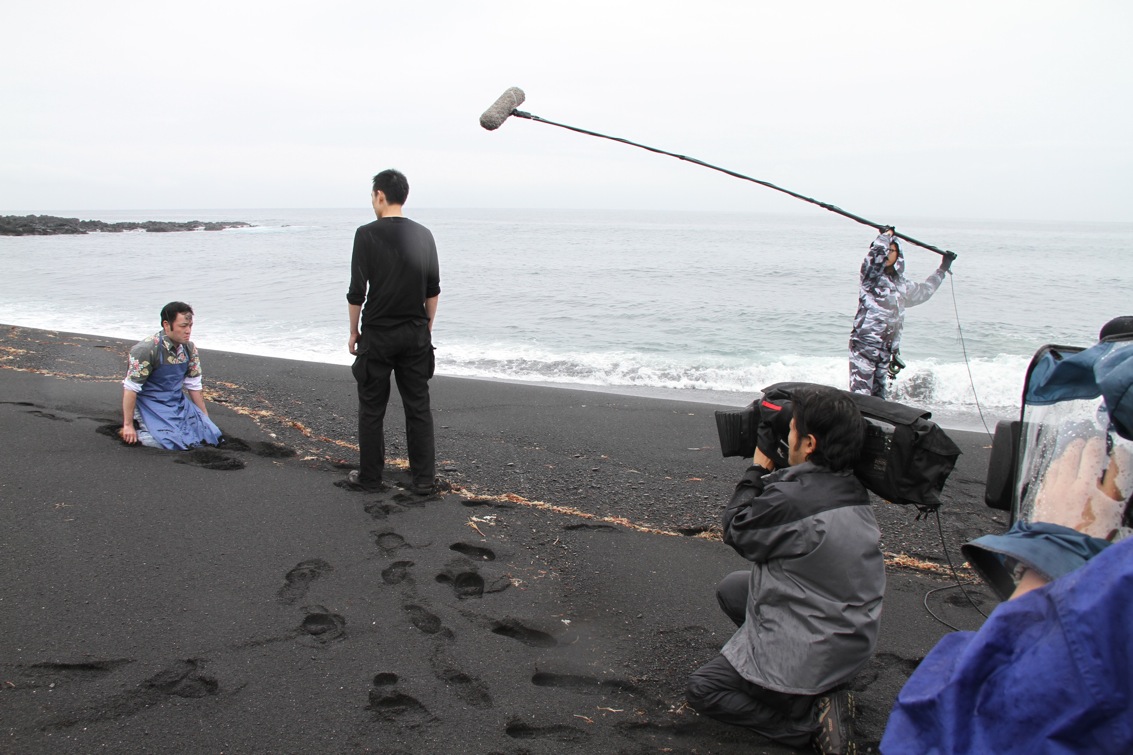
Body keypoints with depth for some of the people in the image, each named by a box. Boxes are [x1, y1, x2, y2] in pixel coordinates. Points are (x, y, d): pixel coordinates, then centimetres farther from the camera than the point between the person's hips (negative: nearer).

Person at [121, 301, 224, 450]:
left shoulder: (189, 348, -1)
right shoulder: (147, 349, -21)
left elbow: (194, 385, 10)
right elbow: (130, 388, -19)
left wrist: (205, 417, 13)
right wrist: (128, 425, -17)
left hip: (178, 403, 6)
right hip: (152, 405, -6)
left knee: (213, 435, -7)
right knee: (175, 442, -26)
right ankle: (137, 433, 1)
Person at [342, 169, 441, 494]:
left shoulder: (367, 235, -11)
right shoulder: (424, 235, 3)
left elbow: (357, 291, -10)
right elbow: (433, 290, 7)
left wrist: (354, 331, 2)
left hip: (377, 335, -4)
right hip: (415, 334, 4)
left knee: (372, 409, 7)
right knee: (418, 407, 8)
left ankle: (369, 477, 15)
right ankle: (424, 478, 10)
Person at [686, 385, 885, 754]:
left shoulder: (793, 497, -29)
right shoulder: (852, 490, -1)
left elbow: (737, 532, -10)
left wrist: (758, 469, -3)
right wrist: (770, 474, 4)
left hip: (814, 652, -9)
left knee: (701, 690, 9)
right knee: (731, 588, 24)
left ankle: (811, 718, -6)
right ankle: (822, 690, 16)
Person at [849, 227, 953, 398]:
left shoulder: (902, 283, 16)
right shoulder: (872, 274, -3)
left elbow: (923, 292, 37)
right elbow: (877, 251, -24)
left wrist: (942, 269, 41)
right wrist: (887, 234, -6)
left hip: (886, 348, 7)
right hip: (864, 344, -7)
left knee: (878, 394, 8)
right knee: (861, 394, -14)